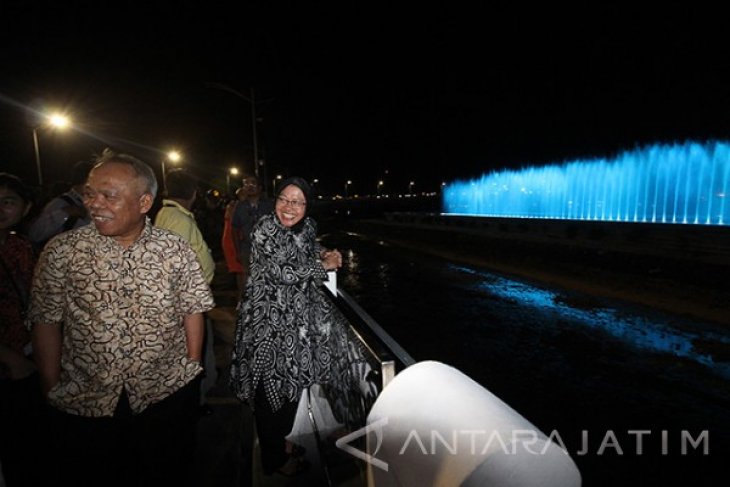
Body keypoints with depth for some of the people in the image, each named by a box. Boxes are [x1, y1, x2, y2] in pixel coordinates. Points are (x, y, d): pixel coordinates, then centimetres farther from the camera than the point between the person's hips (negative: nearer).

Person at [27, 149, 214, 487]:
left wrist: (191, 368, -2)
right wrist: (52, 390, 0)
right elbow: (46, 323, -1)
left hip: (169, 395, 0)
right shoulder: (61, 252, -6)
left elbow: (192, 310, -2)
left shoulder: (176, 249, -8)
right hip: (84, 401, 1)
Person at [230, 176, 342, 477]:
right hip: (268, 321, -7)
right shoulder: (265, 229, -18)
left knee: (291, 381, 20)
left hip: (296, 318, 7)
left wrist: (324, 253, 2)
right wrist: (323, 266, -15)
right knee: (271, 386, 7)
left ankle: (280, 439, 45)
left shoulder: (306, 226, 2)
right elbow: (282, 271, -26)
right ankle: (274, 458, 31)